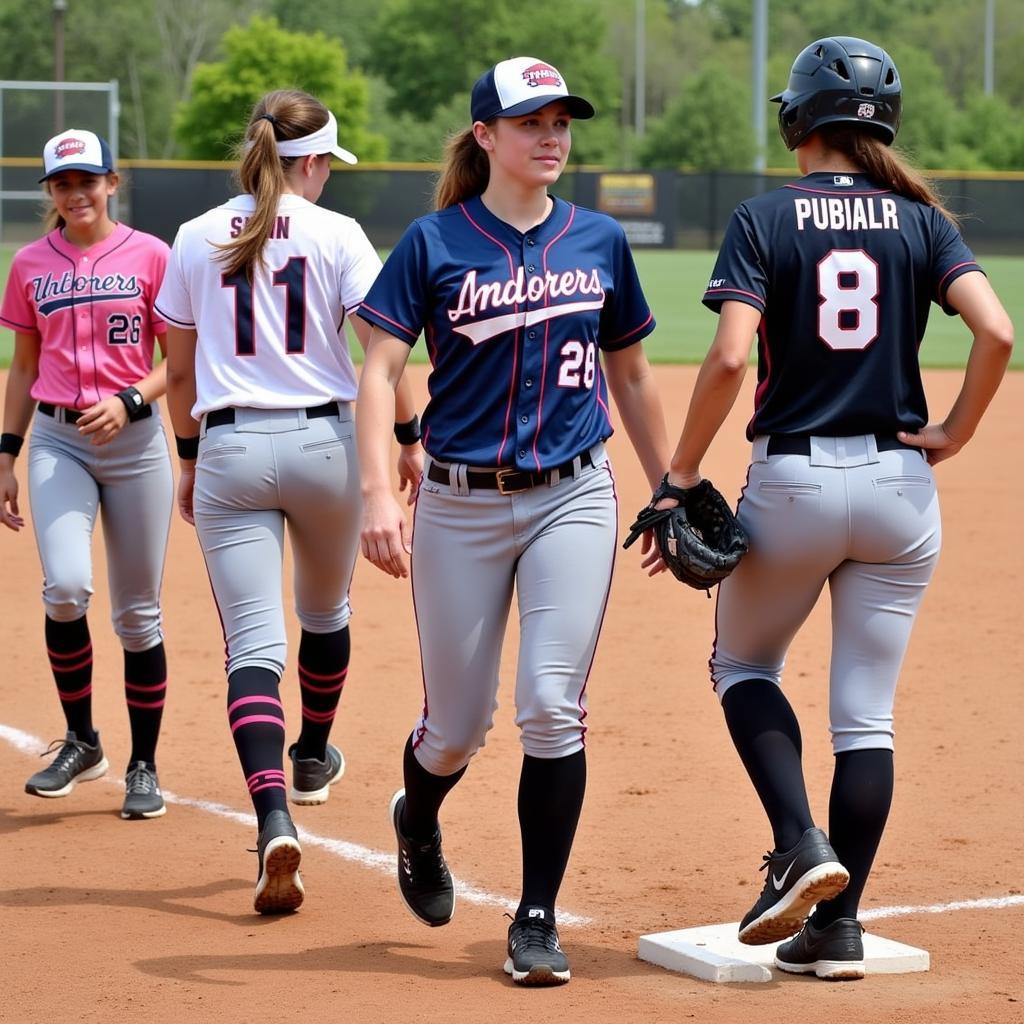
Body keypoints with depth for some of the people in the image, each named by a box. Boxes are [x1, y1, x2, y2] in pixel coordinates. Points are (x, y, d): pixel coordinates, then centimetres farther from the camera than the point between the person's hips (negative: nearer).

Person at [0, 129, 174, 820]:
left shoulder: (150, 256, 0)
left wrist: (129, 402, -16)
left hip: (135, 439, -1)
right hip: (57, 440, 1)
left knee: (138, 612, 3)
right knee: (66, 588, -19)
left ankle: (144, 767, 16)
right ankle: (81, 743, 2)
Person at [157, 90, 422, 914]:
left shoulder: (197, 239, 5)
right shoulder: (336, 235, -3)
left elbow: (180, 370, 10)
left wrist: (190, 456, 22)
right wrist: (410, 441, -1)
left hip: (229, 450, 1)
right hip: (323, 443, 0)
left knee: (253, 643, -5)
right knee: (326, 612, 26)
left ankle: (274, 816, -24)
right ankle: (313, 760, 46)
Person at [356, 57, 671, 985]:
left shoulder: (599, 241, 7)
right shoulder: (435, 244, -3)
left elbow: (631, 377, 16)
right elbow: (381, 370, -8)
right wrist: (379, 494, -20)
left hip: (573, 499, 1)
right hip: (460, 506, -1)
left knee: (552, 707, -11)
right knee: (458, 726, 6)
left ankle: (538, 919, 1)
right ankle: (417, 822, 42)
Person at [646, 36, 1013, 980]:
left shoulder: (764, 221, -5)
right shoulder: (922, 219, 2)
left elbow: (729, 359, -16)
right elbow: (995, 330, -12)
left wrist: (681, 475, -7)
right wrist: (955, 434, -1)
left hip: (791, 479, -2)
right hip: (898, 482, 2)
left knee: (744, 662, 20)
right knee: (866, 711, 9)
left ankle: (800, 848, -1)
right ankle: (838, 923, 8)